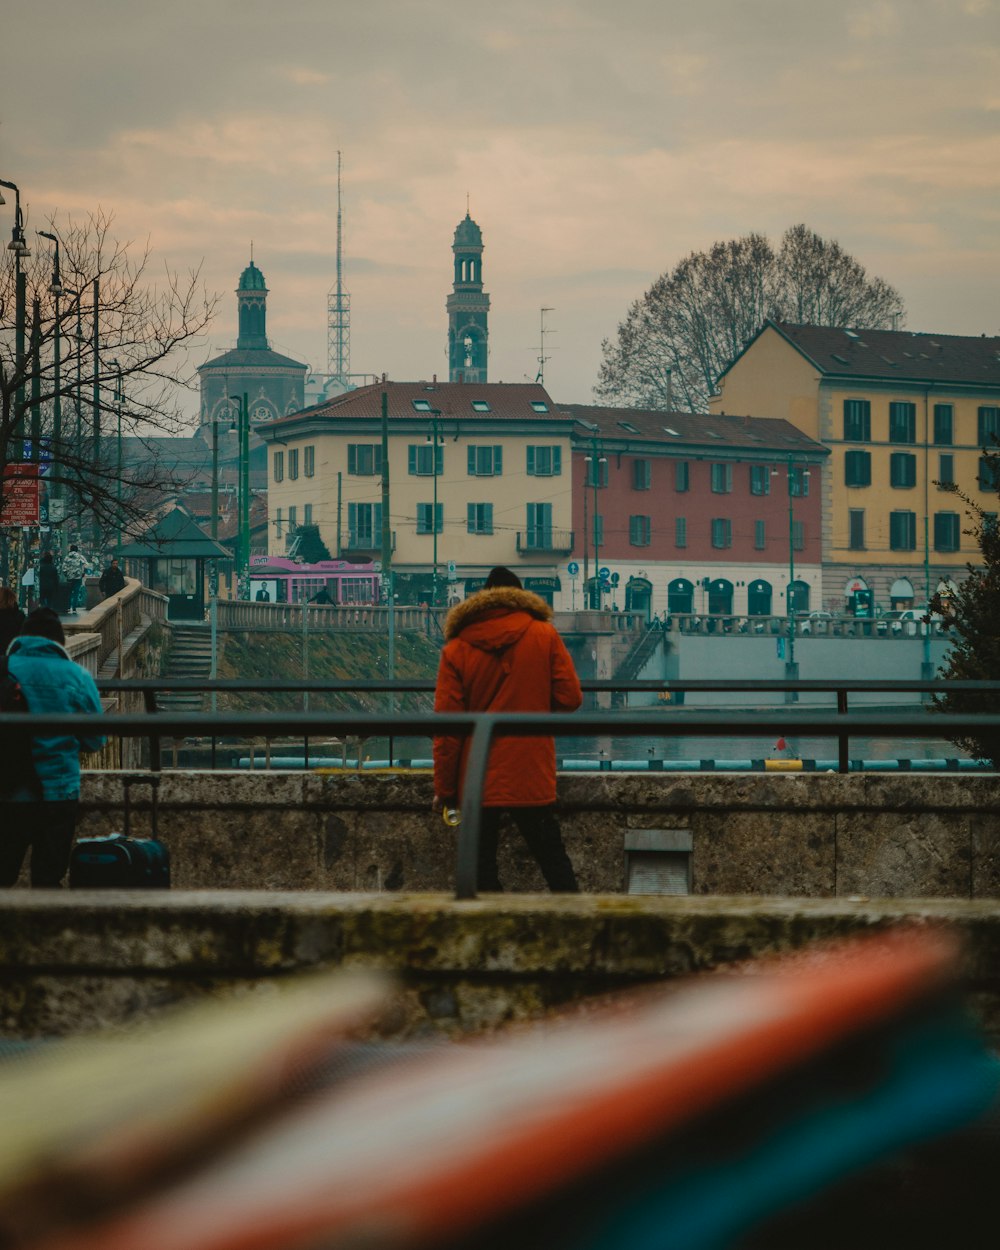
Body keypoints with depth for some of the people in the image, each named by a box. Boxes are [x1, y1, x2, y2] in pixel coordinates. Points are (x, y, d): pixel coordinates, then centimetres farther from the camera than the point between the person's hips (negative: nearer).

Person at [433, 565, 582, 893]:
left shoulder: (456, 650, -1)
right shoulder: (545, 636, -1)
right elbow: (569, 698, -2)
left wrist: (444, 787, 2)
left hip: (477, 783, 0)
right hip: (532, 778, 0)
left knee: (481, 868, 6)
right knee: (552, 858, 10)